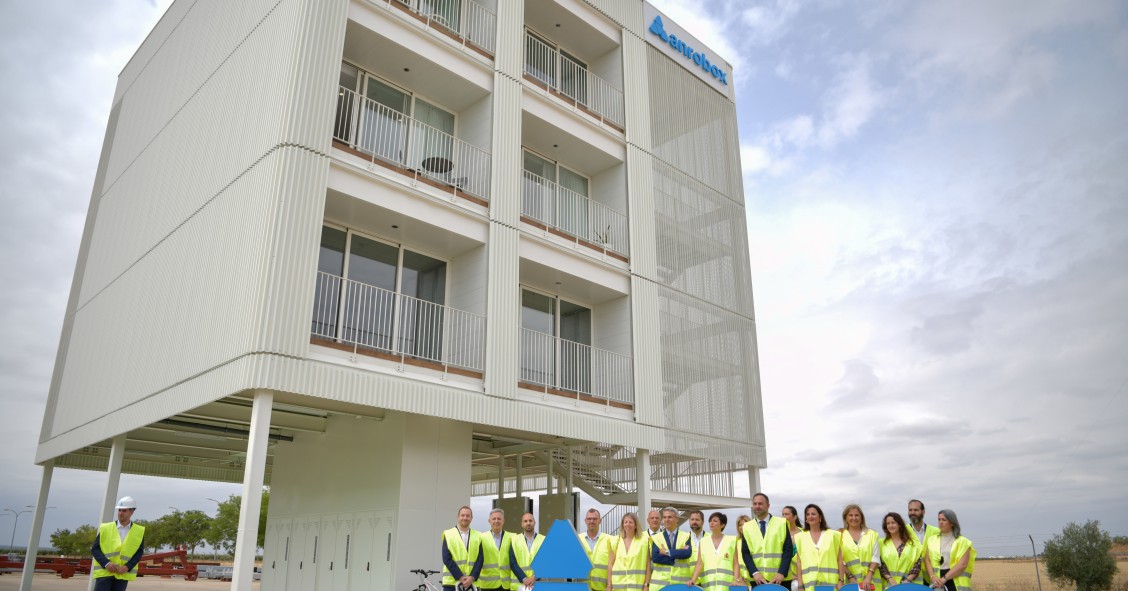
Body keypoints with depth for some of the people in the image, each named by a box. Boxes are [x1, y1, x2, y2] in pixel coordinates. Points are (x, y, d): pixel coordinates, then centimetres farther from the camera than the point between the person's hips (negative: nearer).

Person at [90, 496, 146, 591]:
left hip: (123, 574, 1)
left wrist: (128, 567, -13)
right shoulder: (105, 528, 2)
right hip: (104, 572, -1)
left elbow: (139, 552, 2)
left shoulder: (139, 531, 3)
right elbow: (95, 548, 1)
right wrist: (106, 563, -14)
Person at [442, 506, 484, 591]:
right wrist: (460, 577, -12)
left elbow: (480, 559, 3)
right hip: (452, 582, -2)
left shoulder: (477, 537, 8)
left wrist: (472, 577, -11)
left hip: (471, 583, 2)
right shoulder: (448, 535, 2)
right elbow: (447, 559, -5)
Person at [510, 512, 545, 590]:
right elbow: (513, 563, 2)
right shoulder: (515, 541, 8)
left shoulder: (544, 540, 6)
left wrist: (535, 577, -11)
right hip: (520, 584, 0)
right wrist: (524, 579, -10)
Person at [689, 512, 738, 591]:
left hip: (726, 584, -1)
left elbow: (735, 564, 7)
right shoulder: (703, 542, 11)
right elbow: (700, 564, 4)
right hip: (708, 584, 1)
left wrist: (735, 580, -8)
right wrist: (693, 579, -10)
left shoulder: (731, 540, 8)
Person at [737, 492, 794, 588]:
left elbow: (788, 549, -1)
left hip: (780, 579, -1)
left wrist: (782, 573, -12)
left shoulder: (781, 523, 3)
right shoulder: (747, 527, 8)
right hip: (757, 580, 1)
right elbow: (745, 552, 4)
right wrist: (754, 573, -11)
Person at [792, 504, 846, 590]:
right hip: (809, 584, 0)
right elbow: (799, 563, 7)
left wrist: (841, 581, -1)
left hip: (830, 582, 0)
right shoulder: (800, 537, 9)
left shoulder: (832, 535, 8)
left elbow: (840, 560, 7)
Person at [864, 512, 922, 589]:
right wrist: (890, 579, -12)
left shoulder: (912, 543, 8)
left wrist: (907, 581, -10)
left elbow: (917, 565, 2)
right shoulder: (882, 543, 8)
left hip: (909, 584, 0)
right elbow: (880, 565, 2)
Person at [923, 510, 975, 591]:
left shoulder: (962, 542, 4)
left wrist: (944, 578, -15)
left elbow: (962, 564, -7)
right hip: (937, 584, 3)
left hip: (957, 584, -3)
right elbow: (927, 560, 7)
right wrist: (932, 576, -11)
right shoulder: (932, 540, 14)